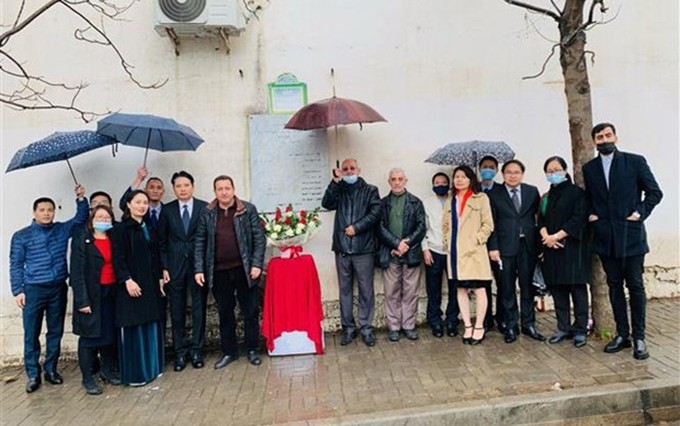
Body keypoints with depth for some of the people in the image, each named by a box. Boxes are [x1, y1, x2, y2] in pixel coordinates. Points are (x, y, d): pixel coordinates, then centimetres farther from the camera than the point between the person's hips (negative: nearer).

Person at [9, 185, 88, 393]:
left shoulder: (62, 230, 5)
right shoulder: (21, 236, -1)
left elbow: (81, 218, 4)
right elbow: (15, 265, 0)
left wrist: (81, 198, -13)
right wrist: (18, 291, -5)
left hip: (58, 289, 2)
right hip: (33, 290, -2)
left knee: (55, 331, 10)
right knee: (31, 334, 4)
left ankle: (51, 369, 23)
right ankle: (33, 374, 15)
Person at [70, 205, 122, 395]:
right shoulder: (81, 241, -5)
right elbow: (77, 273, -10)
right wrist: (82, 301, -15)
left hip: (111, 293, 5)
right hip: (91, 295, -4)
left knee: (110, 334, 11)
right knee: (89, 336, 3)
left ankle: (107, 370, 27)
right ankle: (87, 378, 14)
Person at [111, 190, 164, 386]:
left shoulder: (148, 228, 15)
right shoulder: (120, 229, -5)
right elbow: (118, 258, -13)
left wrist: (159, 278, 11)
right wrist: (127, 280, -21)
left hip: (151, 284, 7)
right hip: (131, 284, -7)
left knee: (151, 326, 11)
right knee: (133, 328, -2)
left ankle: (151, 367, 21)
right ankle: (135, 373, 7)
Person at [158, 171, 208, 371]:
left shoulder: (204, 207, 0)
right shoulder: (167, 210, 5)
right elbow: (161, 241, 6)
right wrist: (163, 267, -1)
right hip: (175, 266, 1)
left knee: (199, 308, 6)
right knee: (177, 311, 7)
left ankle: (196, 350, 18)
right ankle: (180, 351, 19)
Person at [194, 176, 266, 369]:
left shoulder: (248, 209, -2)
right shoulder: (207, 213, 3)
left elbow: (259, 238, -3)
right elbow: (200, 242, 5)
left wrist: (257, 264, -11)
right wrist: (199, 269, -1)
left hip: (244, 269, -1)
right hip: (219, 272, 2)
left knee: (250, 311, 8)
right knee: (225, 313, 13)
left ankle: (252, 350, 25)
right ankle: (229, 351, 27)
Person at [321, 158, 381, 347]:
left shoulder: (370, 190, 7)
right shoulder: (338, 190, 13)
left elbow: (375, 213, -6)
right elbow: (326, 204, -6)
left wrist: (356, 227, -13)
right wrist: (335, 181, -12)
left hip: (363, 248, -2)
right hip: (342, 248, 2)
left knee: (366, 290, 3)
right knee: (345, 289, 8)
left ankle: (366, 328, 14)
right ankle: (348, 328, 18)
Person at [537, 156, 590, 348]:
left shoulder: (576, 192, -1)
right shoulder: (546, 197, 16)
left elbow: (579, 219, -11)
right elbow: (541, 220, 11)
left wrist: (556, 236, -15)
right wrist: (546, 236, -9)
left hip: (573, 247, -5)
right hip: (552, 249, 5)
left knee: (577, 288, -3)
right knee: (557, 289, 6)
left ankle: (580, 330, 6)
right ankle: (563, 328, 15)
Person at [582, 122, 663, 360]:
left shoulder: (635, 161, 0)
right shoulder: (589, 168, 8)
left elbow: (654, 192, 2)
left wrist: (641, 213, -9)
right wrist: (591, 214, 1)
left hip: (630, 235, -3)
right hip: (605, 237, 3)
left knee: (635, 286, 2)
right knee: (614, 286, 9)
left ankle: (639, 338, 12)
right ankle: (622, 334, 19)